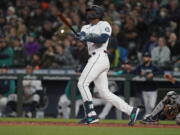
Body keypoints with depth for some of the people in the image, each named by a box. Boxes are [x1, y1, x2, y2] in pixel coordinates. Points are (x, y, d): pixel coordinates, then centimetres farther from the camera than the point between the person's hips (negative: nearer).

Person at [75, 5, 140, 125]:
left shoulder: (104, 25, 2)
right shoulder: (86, 28, 24)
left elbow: (103, 38, -16)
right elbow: (83, 35, 3)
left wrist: (88, 37, -25)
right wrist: (81, 36, -20)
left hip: (99, 56, -8)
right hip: (94, 59, 8)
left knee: (82, 83, -15)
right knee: (105, 93, 2)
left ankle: (91, 115, -18)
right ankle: (131, 111, 1)